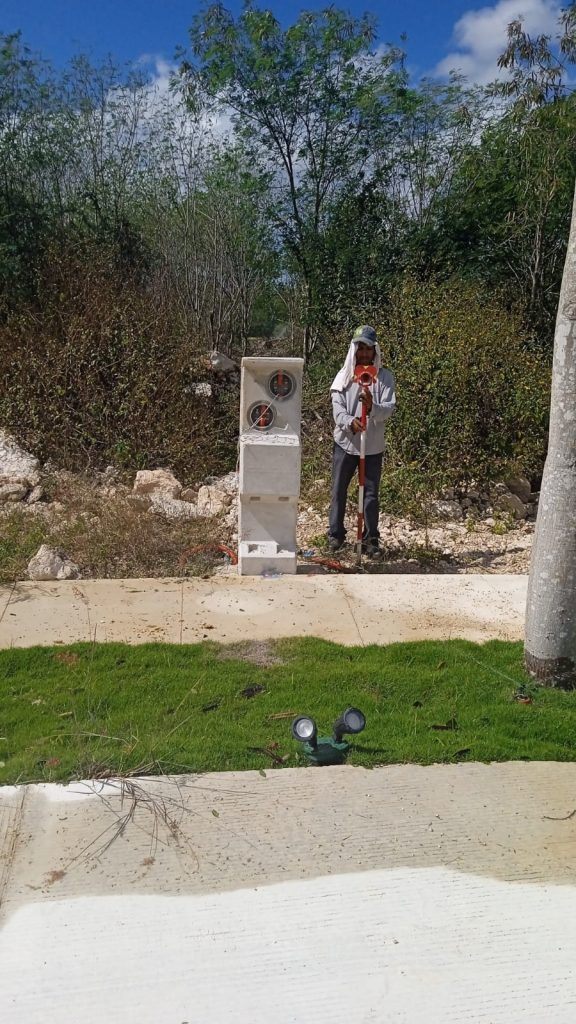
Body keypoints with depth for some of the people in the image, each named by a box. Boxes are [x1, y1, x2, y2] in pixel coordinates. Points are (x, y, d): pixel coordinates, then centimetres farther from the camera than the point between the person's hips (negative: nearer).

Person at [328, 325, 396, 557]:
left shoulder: (384, 376, -1)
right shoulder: (344, 375, 0)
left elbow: (390, 408, -11)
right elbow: (337, 407, -8)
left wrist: (372, 407, -32)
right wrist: (350, 421, -29)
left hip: (373, 445, -1)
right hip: (345, 442, 1)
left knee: (371, 493, 4)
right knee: (339, 490, 8)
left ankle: (371, 539, 13)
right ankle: (336, 533, 22)